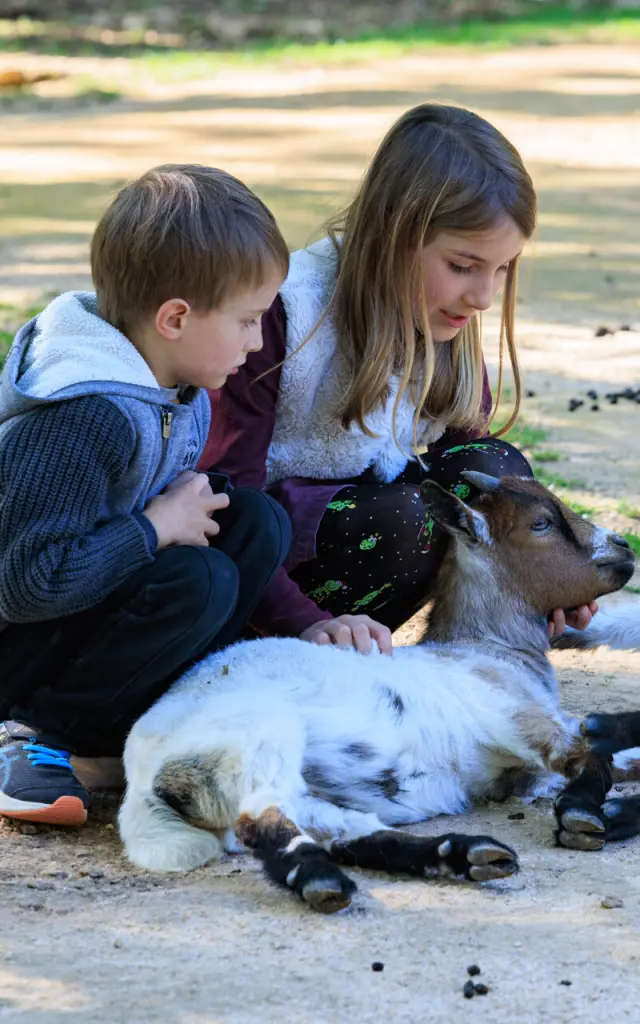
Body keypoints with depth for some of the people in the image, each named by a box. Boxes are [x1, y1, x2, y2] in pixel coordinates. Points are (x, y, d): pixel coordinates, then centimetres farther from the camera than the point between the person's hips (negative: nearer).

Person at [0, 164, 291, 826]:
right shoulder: (82, 420, -29)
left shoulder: (179, 393, 2)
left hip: (85, 607, 9)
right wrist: (156, 529, -24)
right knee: (200, 580, -28)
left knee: (257, 521, -5)